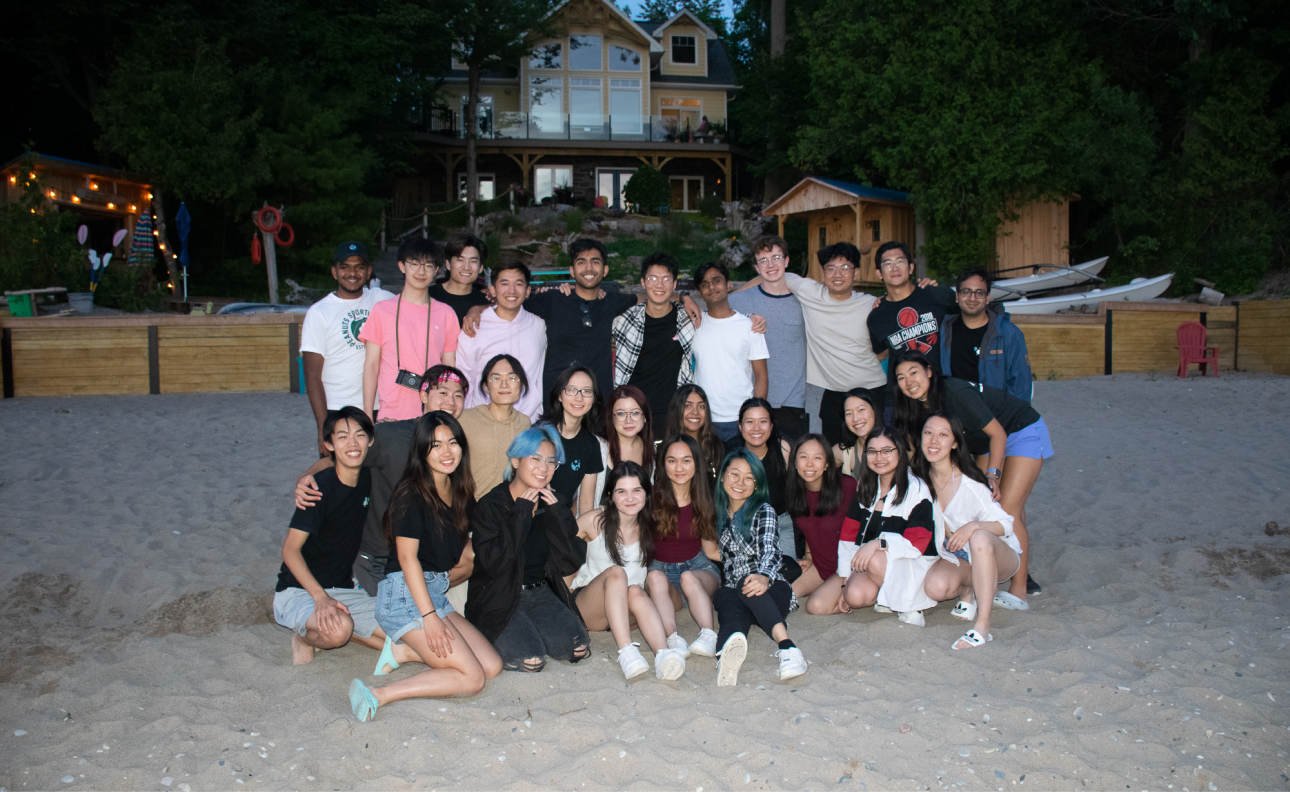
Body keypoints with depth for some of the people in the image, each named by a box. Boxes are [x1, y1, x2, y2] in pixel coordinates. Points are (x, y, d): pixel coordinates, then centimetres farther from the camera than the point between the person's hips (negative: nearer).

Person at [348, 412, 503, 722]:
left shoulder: (461, 493, 13)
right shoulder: (411, 493, -10)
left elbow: (463, 552, 19)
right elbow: (407, 557, -15)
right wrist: (429, 616, -19)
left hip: (436, 593, 8)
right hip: (405, 594, -8)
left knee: (493, 666, -2)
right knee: (472, 678, -15)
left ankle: (403, 651, 1)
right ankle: (380, 695, -16)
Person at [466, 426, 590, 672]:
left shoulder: (555, 504, 5)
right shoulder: (491, 505, -10)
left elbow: (571, 564, -2)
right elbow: (494, 563, -23)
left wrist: (555, 514, -12)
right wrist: (521, 513, -19)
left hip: (541, 594, 5)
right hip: (498, 599, -5)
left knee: (578, 648, -16)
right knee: (530, 660, -24)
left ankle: (531, 630, 11)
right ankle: (489, 640, 6)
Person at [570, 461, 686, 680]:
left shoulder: (650, 526, 3)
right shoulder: (595, 521, -3)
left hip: (627, 611, 2)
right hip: (587, 609, -2)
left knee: (636, 591, -34)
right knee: (615, 572, -33)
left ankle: (663, 654, -58)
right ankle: (626, 651, -51)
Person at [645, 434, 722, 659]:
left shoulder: (704, 499, 5)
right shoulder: (653, 498, -4)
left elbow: (710, 550, 10)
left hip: (699, 567, 1)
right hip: (663, 570, -1)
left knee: (689, 578, -34)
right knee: (655, 578, -35)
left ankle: (708, 637, -51)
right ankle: (673, 639, -49)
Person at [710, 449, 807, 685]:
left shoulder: (763, 512, 0)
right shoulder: (719, 513, 17)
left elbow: (771, 550, -19)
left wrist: (763, 577, -40)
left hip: (772, 590, -2)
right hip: (733, 592, 2)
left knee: (746, 584, -39)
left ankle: (787, 647, -60)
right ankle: (729, 659, -72)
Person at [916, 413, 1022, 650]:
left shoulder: (970, 483, -21)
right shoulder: (921, 480, -6)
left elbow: (1005, 524, -17)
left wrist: (973, 526, -36)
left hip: (997, 555, -3)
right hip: (955, 557, 4)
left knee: (980, 538, -40)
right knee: (935, 586, -31)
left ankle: (983, 626, -36)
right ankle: (970, 590, 5)